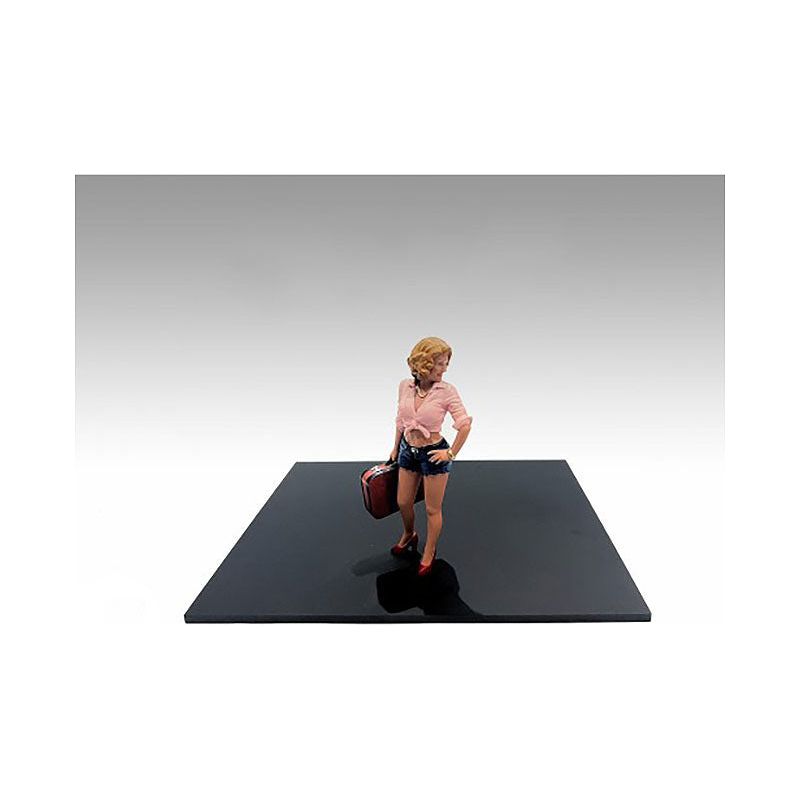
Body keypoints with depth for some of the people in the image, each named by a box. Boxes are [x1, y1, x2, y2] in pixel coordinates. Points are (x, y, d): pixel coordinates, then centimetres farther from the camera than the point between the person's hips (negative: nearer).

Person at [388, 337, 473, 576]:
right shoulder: (405, 386, -6)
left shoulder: (447, 391, -19)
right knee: (403, 502, 19)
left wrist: (451, 453, -12)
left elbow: (465, 424, -14)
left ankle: (429, 553, 33)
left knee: (432, 509, 10)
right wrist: (396, 448, 15)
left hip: (433, 453, -4)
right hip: (408, 450, 5)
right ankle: (408, 535, 50)